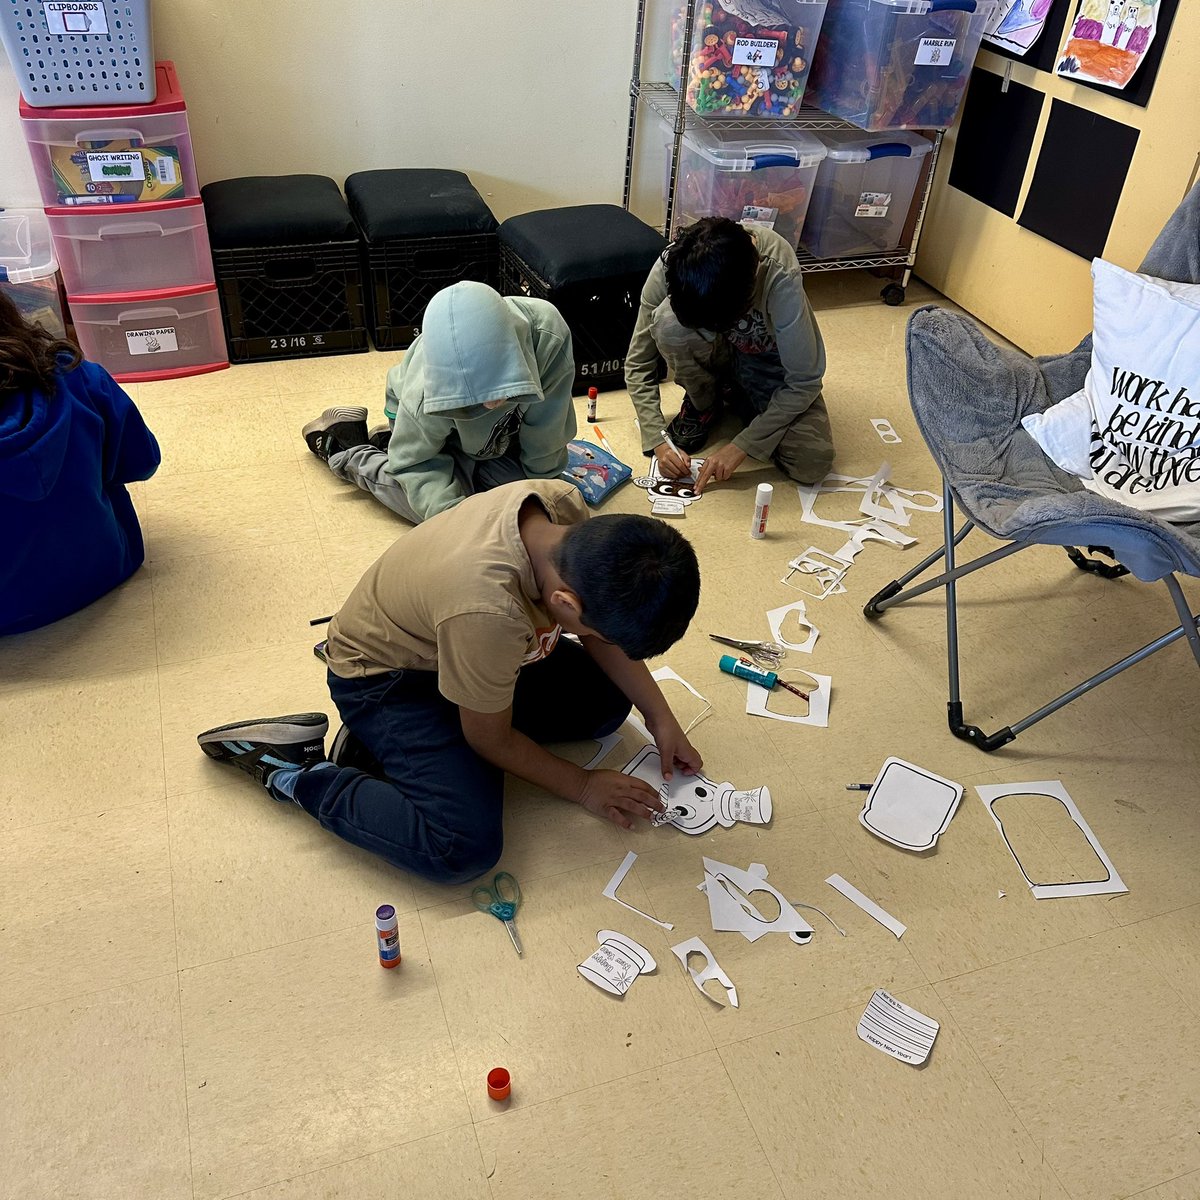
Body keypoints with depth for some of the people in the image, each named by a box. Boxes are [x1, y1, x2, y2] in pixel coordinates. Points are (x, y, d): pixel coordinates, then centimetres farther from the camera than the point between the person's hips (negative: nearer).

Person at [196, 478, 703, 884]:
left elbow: (605, 633, -2)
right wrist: (582, 786, -7)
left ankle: (386, 743, 4)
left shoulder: (562, 503, -22)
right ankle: (295, 771, -3)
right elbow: (492, 741, -20)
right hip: (383, 678, -8)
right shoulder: (488, 614, -41)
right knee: (465, 848, -23)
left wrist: (660, 719, -4)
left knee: (608, 701, 3)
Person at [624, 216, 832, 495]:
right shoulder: (670, 266, -30)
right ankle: (703, 403, -3)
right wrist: (657, 440, -27)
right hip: (713, 358, 2)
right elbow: (638, 362, -17)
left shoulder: (780, 276, -36)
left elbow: (804, 382, -27)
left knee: (812, 463, -25)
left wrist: (741, 447, -29)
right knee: (668, 322, -34)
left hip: (769, 362, -1)